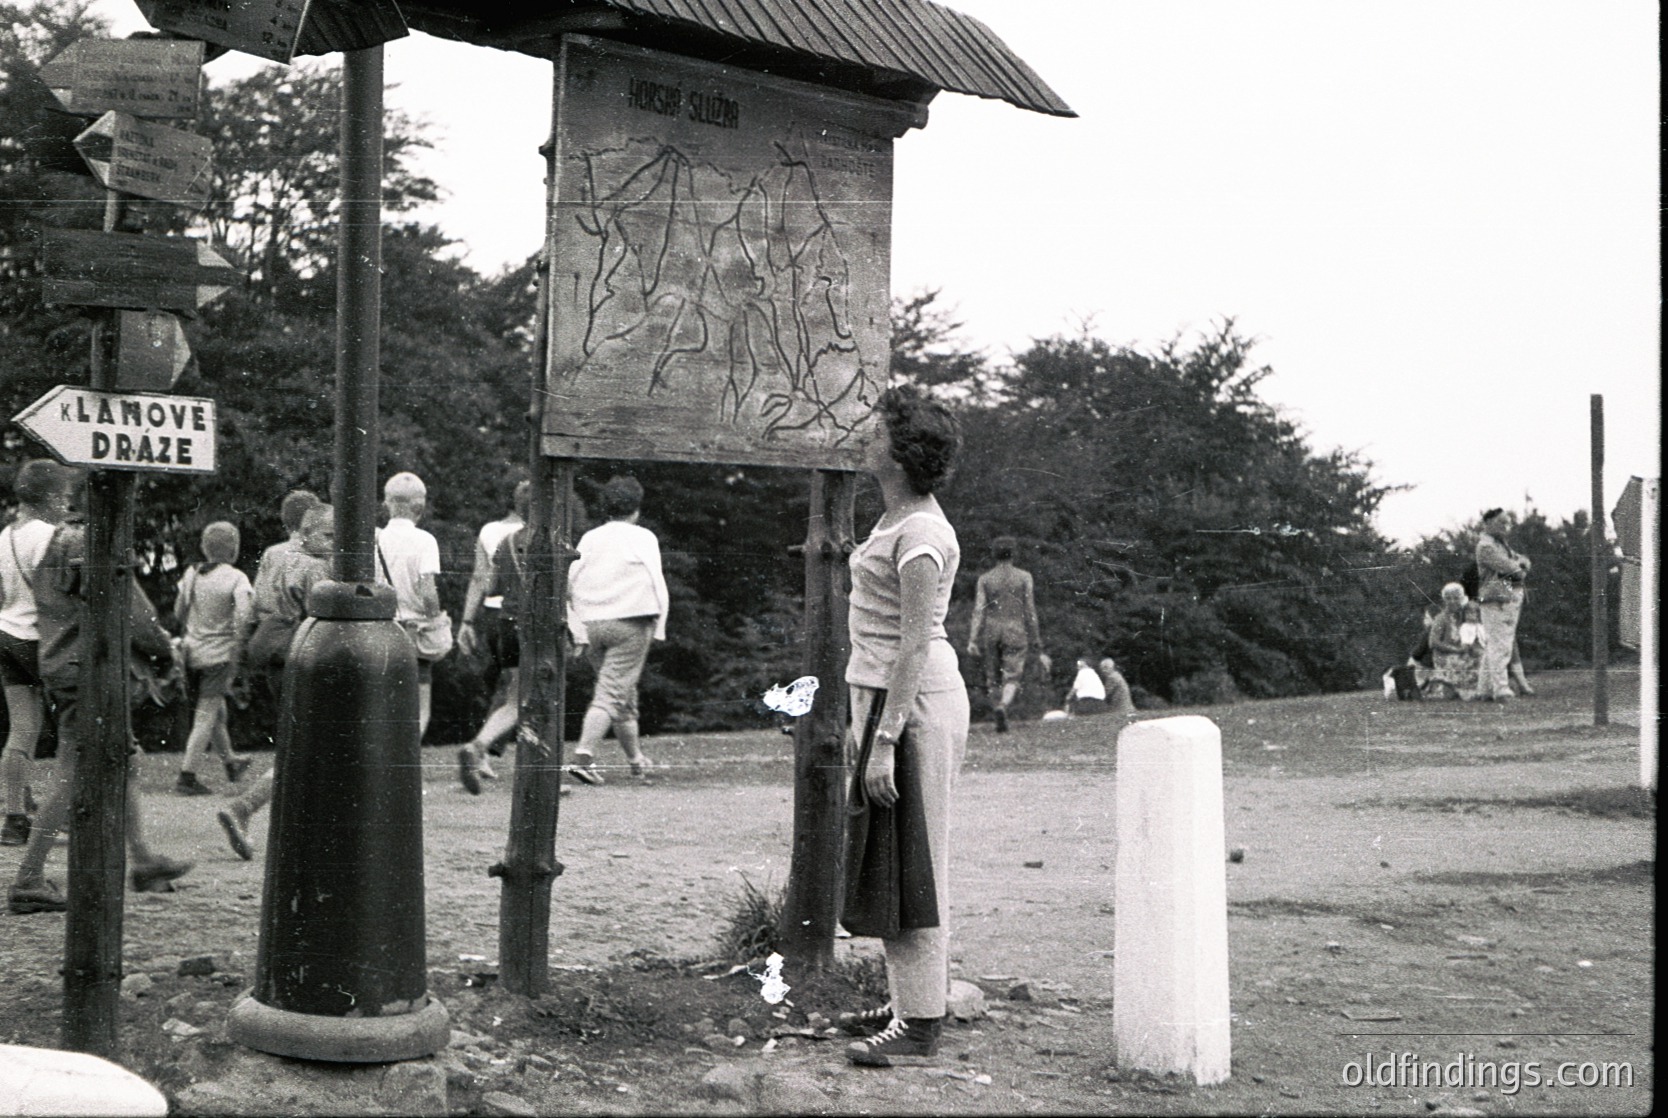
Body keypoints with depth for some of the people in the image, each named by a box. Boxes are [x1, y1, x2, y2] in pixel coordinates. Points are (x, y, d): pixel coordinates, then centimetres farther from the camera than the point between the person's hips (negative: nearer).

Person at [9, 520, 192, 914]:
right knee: (70, 782, -6)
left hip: (56, 668, 10)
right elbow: (136, 619, -14)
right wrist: (165, 650, 5)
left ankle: (142, 860, 26)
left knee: (124, 763, 18)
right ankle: (28, 882, -6)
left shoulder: (51, 548, 13)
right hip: (88, 674, -10)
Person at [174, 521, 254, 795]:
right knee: (206, 716, -1)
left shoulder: (192, 574, 4)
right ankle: (186, 776, -3)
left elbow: (179, 612, 12)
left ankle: (230, 762, 38)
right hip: (218, 655, -6)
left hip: (192, 652, 6)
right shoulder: (236, 578, -11)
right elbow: (243, 616, -22)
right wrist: (237, 655, -14)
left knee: (217, 711, 22)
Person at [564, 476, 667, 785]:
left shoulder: (589, 539, 12)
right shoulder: (643, 538, 1)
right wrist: (659, 628, -3)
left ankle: (636, 759, 28)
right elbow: (656, 583, -7)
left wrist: (579, 633, 8)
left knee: (625, 692, 18)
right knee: (611, 694, -7)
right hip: (629, 622, -5)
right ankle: (584, 755, -23)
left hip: (591, 625, 5)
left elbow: (568, 585, 7)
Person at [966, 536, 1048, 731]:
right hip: (1015, 631, -2)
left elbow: (979, 609, -4)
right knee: (1012, 678, -7)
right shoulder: (1024, 577, 3)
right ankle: (1003, 706, -33)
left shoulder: (985, 579, 5)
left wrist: (972, 640, -10)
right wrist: (1035, 640, 10)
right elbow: (1030, 610, 2)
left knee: (993, 677, 13)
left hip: (990, 632, 2)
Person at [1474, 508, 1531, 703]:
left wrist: (1520, 563, -4)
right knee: (1500, 647, -12)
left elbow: (1524, 561, 18)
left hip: (1510, 599, 10)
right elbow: (1508, 567, -17)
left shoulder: (1502, 545, 22)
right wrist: (1519, 568, 3)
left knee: (1492, 647, 12)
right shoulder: (1486, 546, -11)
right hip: (1496, 601, -10)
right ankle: (1501, 691, -14)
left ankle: (1486, 689, 16)